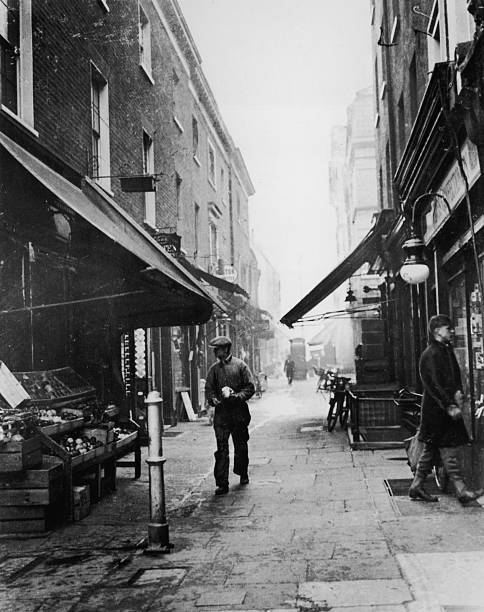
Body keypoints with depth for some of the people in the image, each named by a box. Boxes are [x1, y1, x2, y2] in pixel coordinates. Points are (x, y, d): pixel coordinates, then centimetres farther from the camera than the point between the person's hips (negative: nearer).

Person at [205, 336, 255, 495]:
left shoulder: (240, 365, 0)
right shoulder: (214, 368, 8)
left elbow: (250, 388, -1)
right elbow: (208, 389, 10)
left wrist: (237, 396, -16)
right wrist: (213, 399, -10)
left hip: (238, 412, -1)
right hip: (221, 412, 1)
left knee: (241, 446, 11)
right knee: (221, 449, -6)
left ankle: (243, 474, 34)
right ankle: (222, 483, -5)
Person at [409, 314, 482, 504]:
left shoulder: (447, 350, 13)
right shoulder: (430, 355, -16)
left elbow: (455, 375, 18)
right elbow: (434, 385, -20)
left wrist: (458, 392, -1)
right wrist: (450, 407, -22)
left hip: (447, 407, 9)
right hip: (437, 409, -9)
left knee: (431, 448, 13)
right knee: (449, 449, -6)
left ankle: (416, 487, 20)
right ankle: (461, 490, -3)